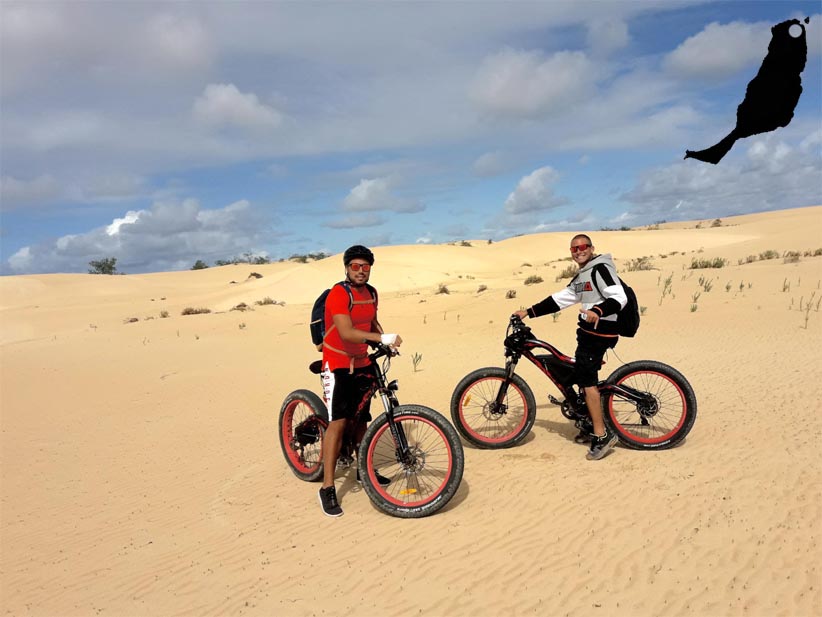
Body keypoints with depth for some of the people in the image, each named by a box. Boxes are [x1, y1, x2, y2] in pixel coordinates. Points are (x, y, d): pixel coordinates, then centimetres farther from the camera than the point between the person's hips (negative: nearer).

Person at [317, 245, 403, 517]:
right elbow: (346, 333, -31)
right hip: (337, 365, -7)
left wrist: (387, 343, 3)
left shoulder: (371, 293, 5)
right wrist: (382, 338, -40)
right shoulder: (338, 293, -19)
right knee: (338, 421, -14)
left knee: (361, 419, 14)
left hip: (361, 363, 7)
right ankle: (327, 488, -8)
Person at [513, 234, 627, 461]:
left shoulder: (601, 269, -11)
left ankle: (602, 435, -7)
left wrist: (598, 310, -40)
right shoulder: (580, 278, 19)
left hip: (600, 331, -10)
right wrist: (529, 312, 13)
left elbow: (619, 298, -22)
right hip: (587, 331, 10)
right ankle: (594, 427, 25)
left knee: (586, 378, -13)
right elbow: (558, 299, 18)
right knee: (584, 377, 14)